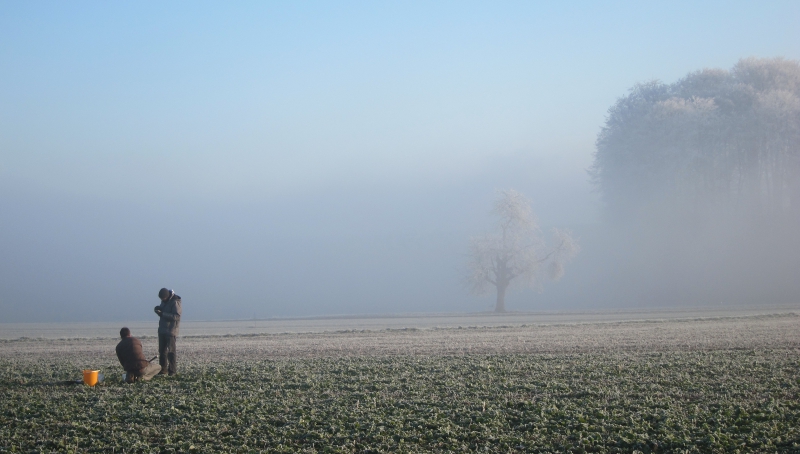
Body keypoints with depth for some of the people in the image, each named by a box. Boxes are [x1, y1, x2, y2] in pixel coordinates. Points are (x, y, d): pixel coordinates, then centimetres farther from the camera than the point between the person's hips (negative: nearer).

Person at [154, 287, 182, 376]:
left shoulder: (175, 302, -15)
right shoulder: (164, 301, 11)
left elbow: (177, 316, -22)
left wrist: (163, 314, -26)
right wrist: (158, 308, -2)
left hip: (171, 330, -8)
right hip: (162, 329, 8)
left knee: (171, 350, -8)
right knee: (162, 350, 9)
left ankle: (173, 370, -4)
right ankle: (163, 369, 15)